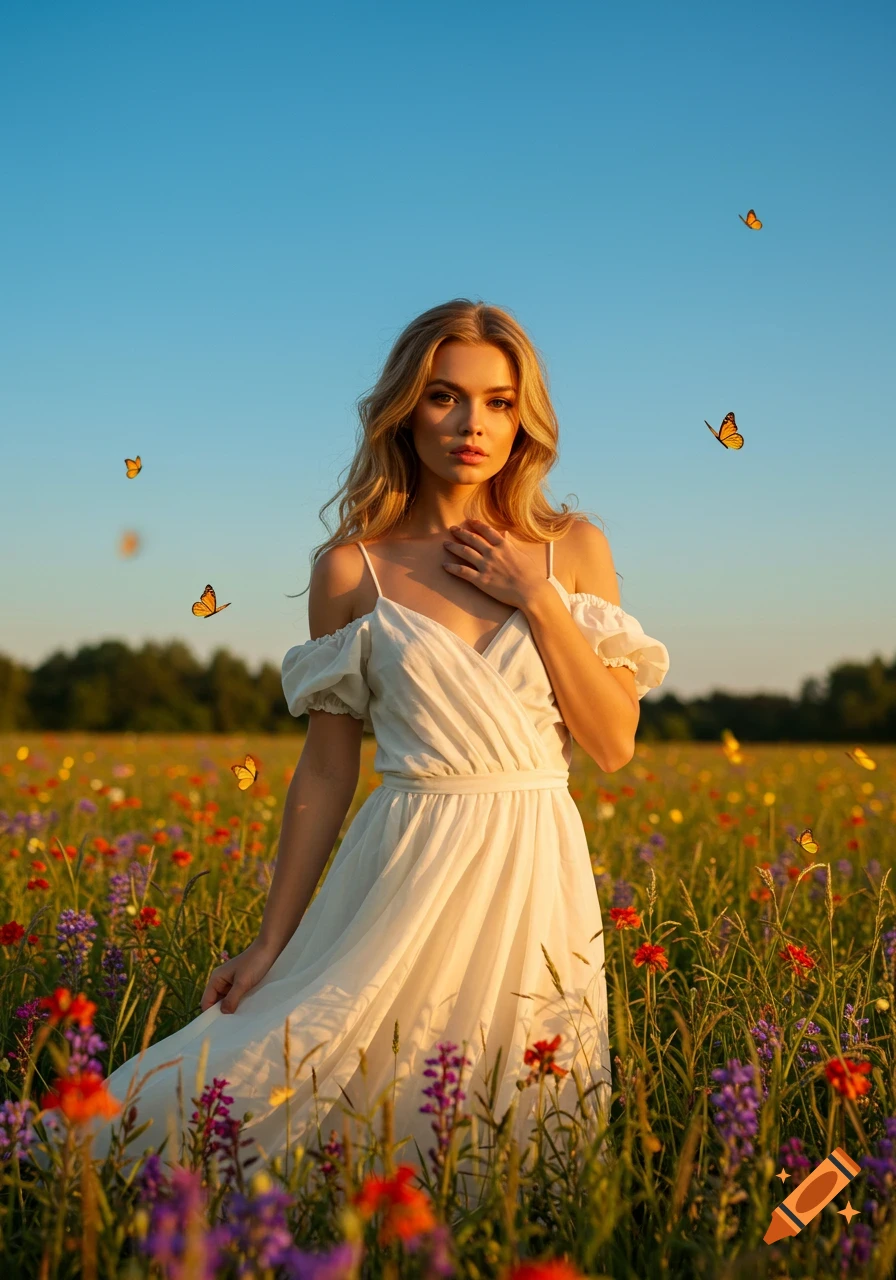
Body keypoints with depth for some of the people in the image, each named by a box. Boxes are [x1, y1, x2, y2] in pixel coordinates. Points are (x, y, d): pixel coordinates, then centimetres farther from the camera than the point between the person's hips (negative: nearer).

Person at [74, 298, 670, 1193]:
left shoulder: (574, 550, 6)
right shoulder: (353, 569, 1)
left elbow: (615, 745, 2)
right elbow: (325, 772, 4)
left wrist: (537, 599, -7)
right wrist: (270, 943, 3)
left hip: (537, 872, 2)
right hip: (407, 868, -1)